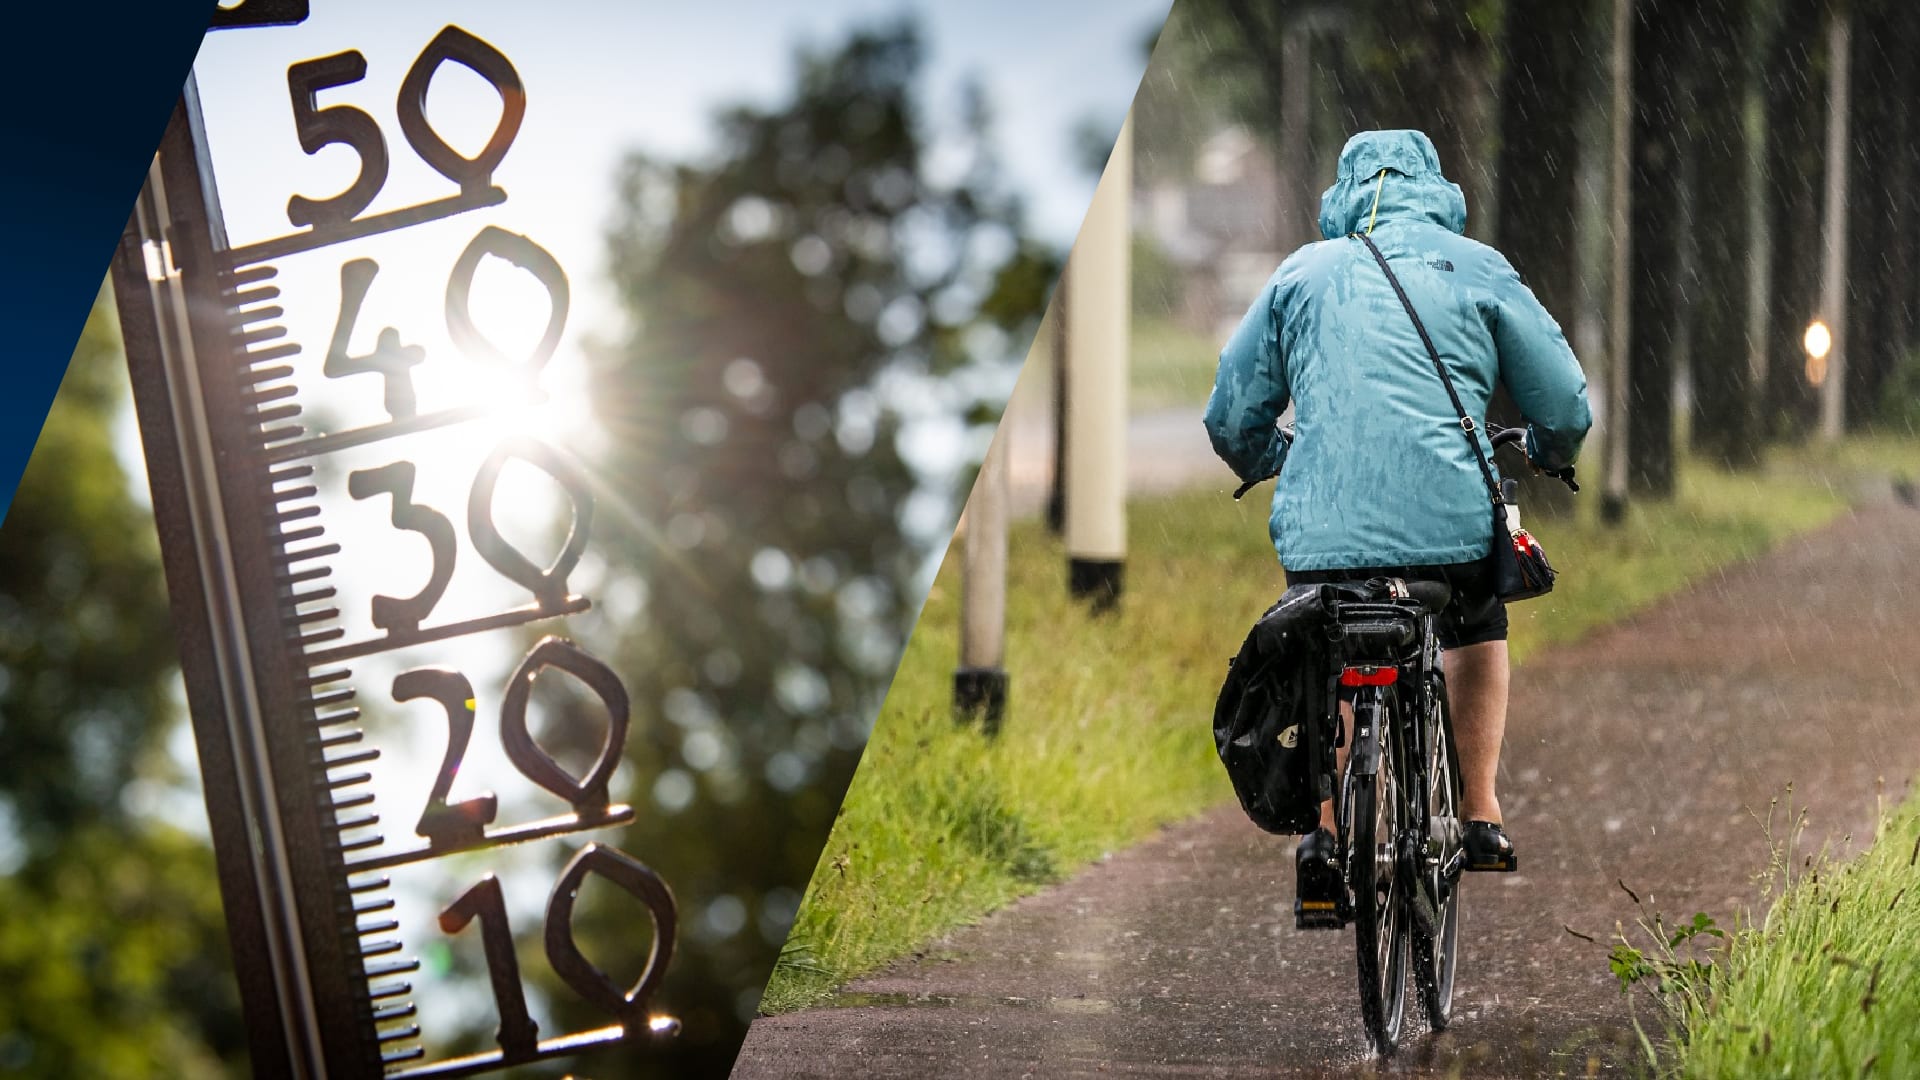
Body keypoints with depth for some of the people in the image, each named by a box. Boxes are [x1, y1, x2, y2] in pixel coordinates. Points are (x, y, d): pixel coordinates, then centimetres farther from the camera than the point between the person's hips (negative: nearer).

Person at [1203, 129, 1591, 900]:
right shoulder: (1478, 269, 12)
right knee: (1477, 636, 29)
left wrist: (1268, 465, 42)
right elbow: (1567, 408, 13)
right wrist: (1546, 453, 37)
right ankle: (1481, 816, 21)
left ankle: (1326, 829, 11)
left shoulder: (1301, 273, 16)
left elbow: (1232, 417, 19)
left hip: (1322, 527, 1)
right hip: (1452, 518, -1)